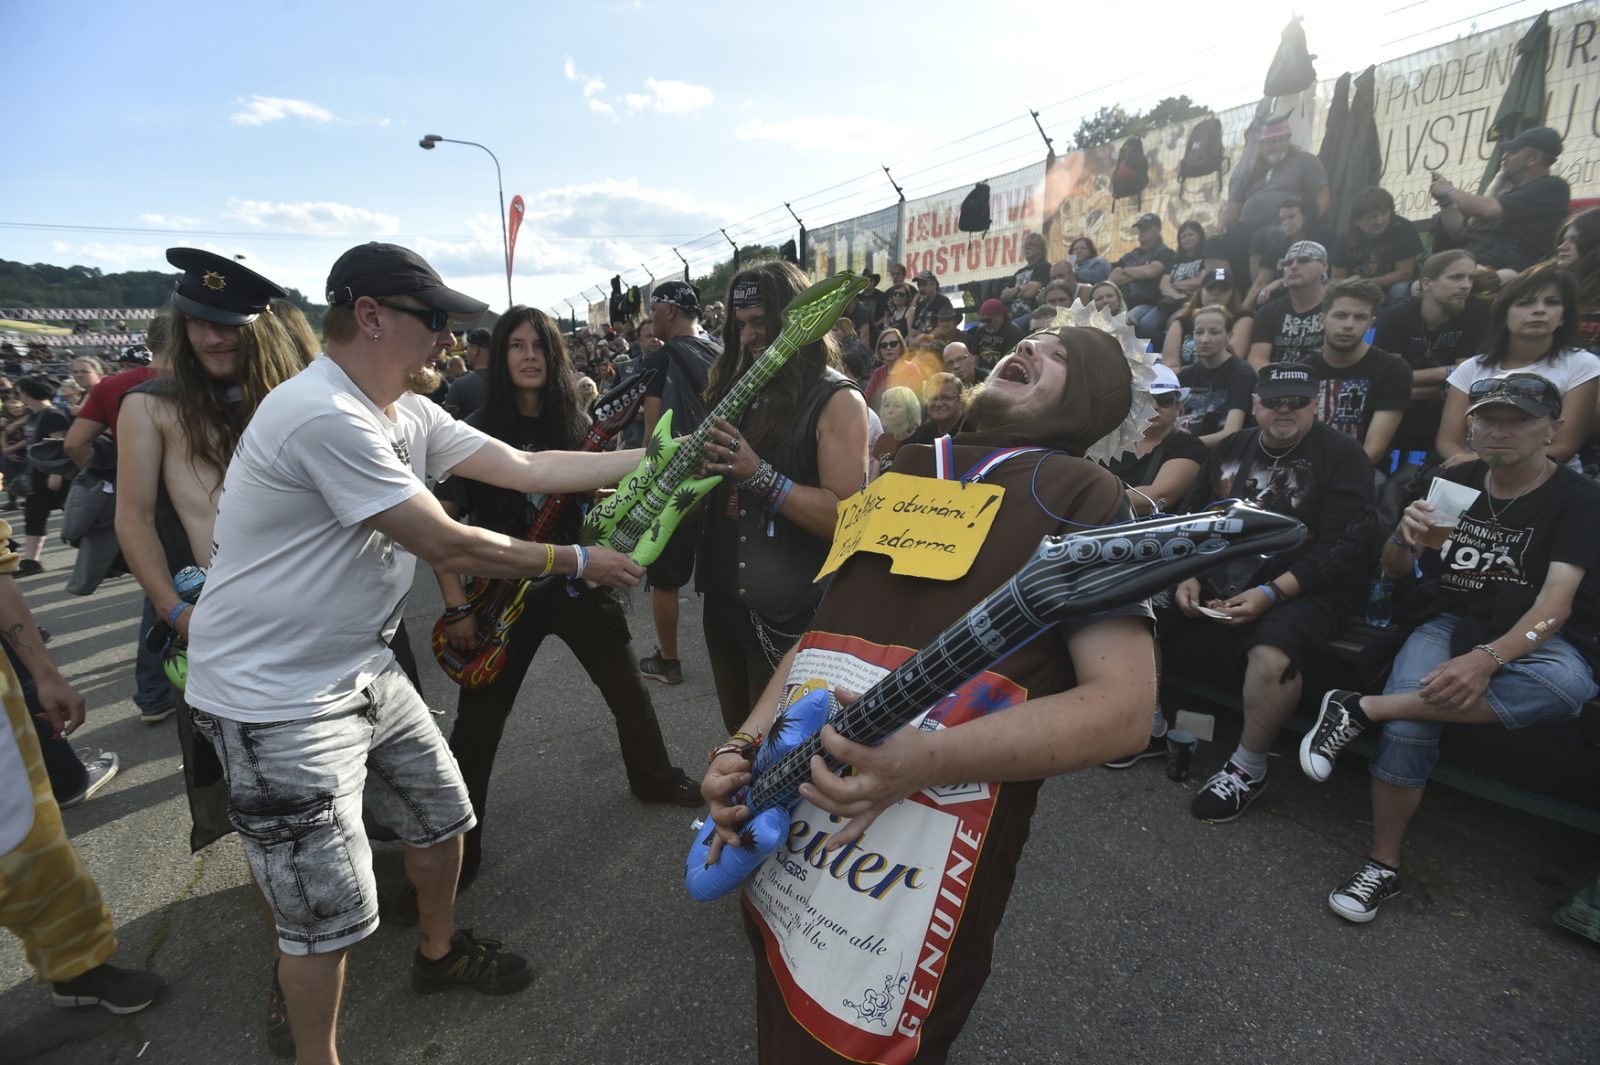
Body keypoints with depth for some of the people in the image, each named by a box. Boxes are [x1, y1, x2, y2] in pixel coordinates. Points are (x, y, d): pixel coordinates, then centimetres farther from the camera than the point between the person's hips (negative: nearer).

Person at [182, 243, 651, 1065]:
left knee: (442, 815, 22)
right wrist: (580, 562, -15)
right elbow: (447, 546, -25)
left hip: (363, 672, 10)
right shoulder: (325, 416, -26)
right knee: (329, 915, 1)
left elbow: (528, 468, 1)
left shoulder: (408, 413, 3)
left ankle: (441, 951, 48)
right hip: (276, 698, -9)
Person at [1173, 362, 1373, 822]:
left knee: (1272, 654, -34)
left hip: (1301, 587, -5)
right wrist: (1187, 576, -5)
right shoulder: (1229, 449, 13)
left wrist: (1270, 593, -22)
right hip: (1218, 577, 6)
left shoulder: (1343, 456, -3)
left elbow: (1342, 548, -12)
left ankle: (1248, 769, -8)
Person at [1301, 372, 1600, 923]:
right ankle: (1383, 866, -13)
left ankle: (1363, 708, -30)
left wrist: (1487, 659, -36)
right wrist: (1406, 539, -17)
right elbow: (1392, 570, 9)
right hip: (1448, 623, 2)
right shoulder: (1449, 483, 7)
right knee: (1407, 724, -28)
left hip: (1535, 639, -1)